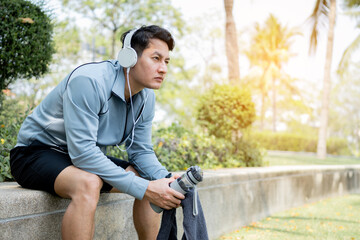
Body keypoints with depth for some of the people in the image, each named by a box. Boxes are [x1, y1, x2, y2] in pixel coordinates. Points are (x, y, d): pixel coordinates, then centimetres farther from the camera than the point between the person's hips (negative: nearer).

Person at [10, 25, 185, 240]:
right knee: (89, 183, -38)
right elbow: (82, 153, -34)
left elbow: (141, 151, 2)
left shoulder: (146, 97, -4)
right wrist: (143, 188, -35)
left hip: (88, 157, 8)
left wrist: (166, 181, -20)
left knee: (154, 183, -4)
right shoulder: (88, 81, -29)